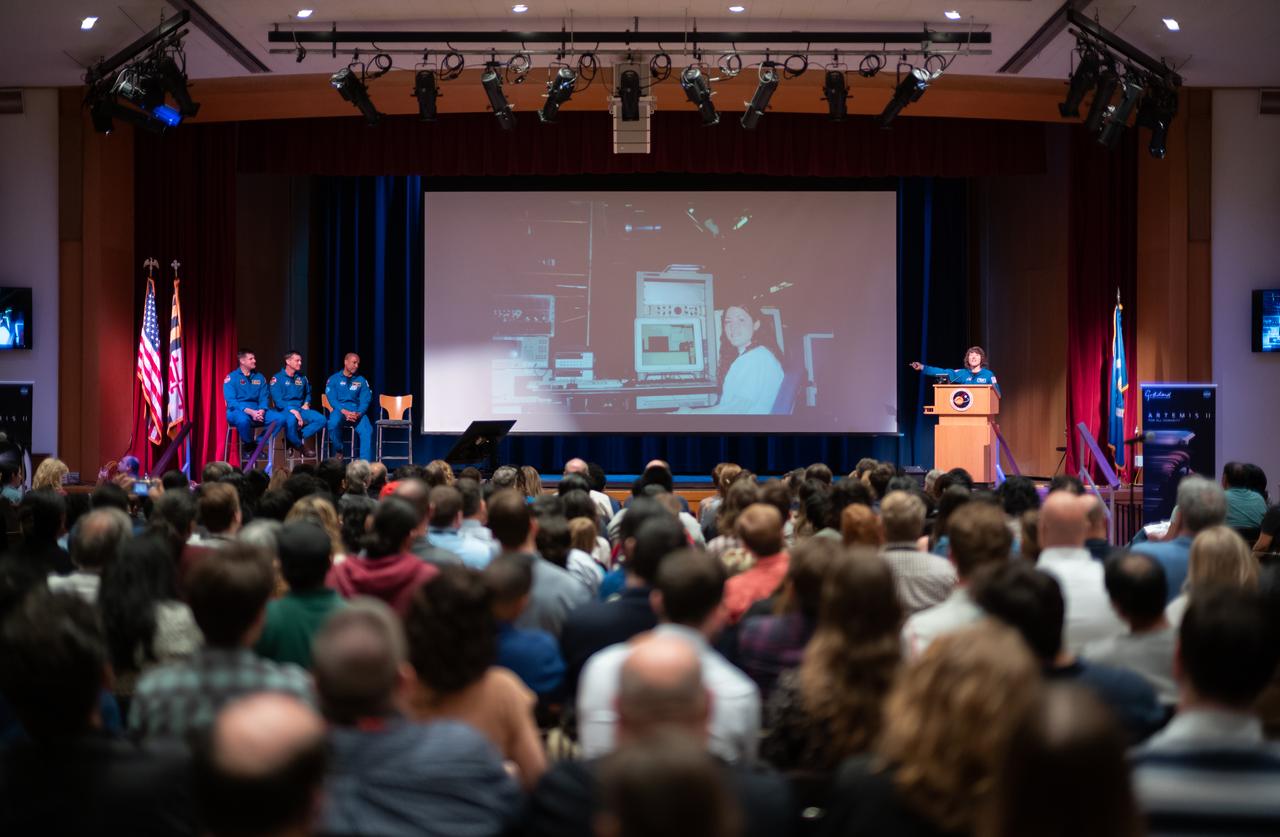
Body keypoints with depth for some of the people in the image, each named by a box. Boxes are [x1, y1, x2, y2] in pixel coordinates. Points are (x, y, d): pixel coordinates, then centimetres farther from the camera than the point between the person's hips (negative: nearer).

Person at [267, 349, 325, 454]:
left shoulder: (302, 378, 14)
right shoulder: (277, 378, -3)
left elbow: (308, 393, 31)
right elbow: (278, 401, -12)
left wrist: (306, 403, 9)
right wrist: (293, 411, -23)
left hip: (300, 409, 6)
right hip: (285, 410, -6)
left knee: (321, 419, -19)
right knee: (292, 420, -41)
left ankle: (299, 437, -19)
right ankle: (299, 445, -15)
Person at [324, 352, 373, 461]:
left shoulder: (361, 380, 13)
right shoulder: (334, 379, 6)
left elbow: (365, 400, 4)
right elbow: (332, 399, -4)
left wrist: (359, 413, -17)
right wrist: (345, 412, -21)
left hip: (357, 412, 2)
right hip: (339, 410, -2)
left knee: (367, 430, -29)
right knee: (333, 423, -36)